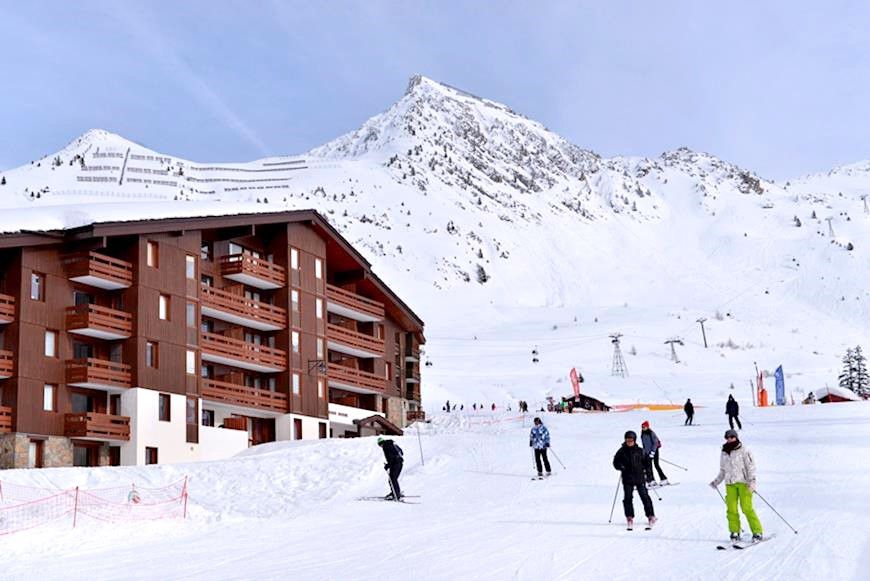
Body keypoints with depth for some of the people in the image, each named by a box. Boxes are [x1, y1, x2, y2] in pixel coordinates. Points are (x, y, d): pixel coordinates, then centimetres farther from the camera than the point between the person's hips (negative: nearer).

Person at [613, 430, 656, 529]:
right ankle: (629, 517, 7)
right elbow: (616, 462, 8)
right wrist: (621, 467, -12)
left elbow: (645, 461, 14)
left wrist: (645, 471, 0)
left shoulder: (639, 451, 3)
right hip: (627, 478, 0)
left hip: (639, 477, 0)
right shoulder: (622, 451, 1)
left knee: (645, 496, 1)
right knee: (628, 498, -3)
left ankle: (651, 516, 11)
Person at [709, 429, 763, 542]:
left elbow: (751, 466, -5)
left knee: (747, 508, -12)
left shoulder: (744, 450, 0)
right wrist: (716, 482, 20)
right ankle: (735, 532, 6)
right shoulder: (724, 454, 16)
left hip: (743, 483, -5)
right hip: (730, 484, 5)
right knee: (731, 509, -4)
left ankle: (757, 532, -4)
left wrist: (752, 480, -15)